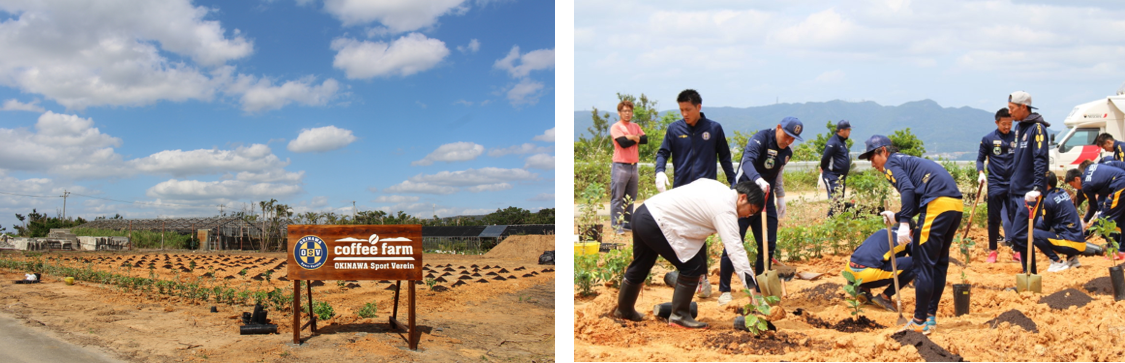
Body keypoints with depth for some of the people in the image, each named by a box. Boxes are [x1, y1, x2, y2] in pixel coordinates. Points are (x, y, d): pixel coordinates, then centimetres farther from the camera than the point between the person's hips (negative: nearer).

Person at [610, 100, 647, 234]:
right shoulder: (616, 127, -3)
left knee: (630, 198, 11)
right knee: (617, 198, -6)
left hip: (633, 166, 7)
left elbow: (645, 139, 2)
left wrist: (632, 137, -10)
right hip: (620, 166, -7)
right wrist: (636, 139, -3)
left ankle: (628, 225, 18)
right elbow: (623, 142, -17)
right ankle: (616, 227, -3)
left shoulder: (635, 127, 16)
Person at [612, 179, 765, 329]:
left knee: (641, 266, 25)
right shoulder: (725, 210, -15)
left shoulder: (717, 187, 12)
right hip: (654, 223, -10)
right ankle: (679, 315, 4)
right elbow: (735, 248, -21)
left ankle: (624, 310, 43)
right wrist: (750, 285, -23)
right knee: (693, 266, -6)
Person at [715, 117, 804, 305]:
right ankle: (724, 291, 4)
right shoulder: (760, 139, -14)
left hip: (766, 200, 7)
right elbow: (747, 161, -31)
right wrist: (759, 180, -48)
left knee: (769, 246, 2)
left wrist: (781, 198, 21)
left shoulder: (787, 152, 11)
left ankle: (759, 290, 15)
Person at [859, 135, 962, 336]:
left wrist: (904, 223, -19)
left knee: (924, 264, -4)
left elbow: (908, 189, -15)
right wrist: (897, 216, 24)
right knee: (939, 262, 16)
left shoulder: (891, 163, 5)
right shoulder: (907, 161, 30)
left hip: (938, 204, -9)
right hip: (956, 204, 9)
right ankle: (930, 317, 22)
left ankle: (920, 322, 0)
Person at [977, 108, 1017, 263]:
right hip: (995, 184, -1)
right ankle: (992, 251, 12)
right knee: (994, 219, 4)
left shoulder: (1016, 137, 7)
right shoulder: (988, 139, 2)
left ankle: (1018, 251, 8)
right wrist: (981, 173, -11)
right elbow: (980, 159, 6)